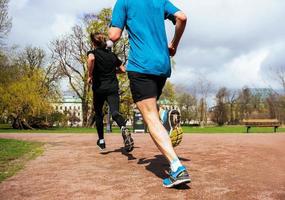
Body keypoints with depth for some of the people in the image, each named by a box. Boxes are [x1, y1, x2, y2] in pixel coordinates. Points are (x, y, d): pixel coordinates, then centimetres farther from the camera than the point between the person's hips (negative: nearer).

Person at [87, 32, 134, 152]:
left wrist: (90, 75, -14)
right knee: (115, 112, -12)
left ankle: (101, 140, 24)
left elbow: (91, 58, -25)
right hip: (113, 87, 2)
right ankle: (124, 128, -45)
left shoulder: (93, 52, 0)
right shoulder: (112, 55, 13)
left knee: (98, 114, 17)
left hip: (99, 88, -2)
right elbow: (123, 70, 16)